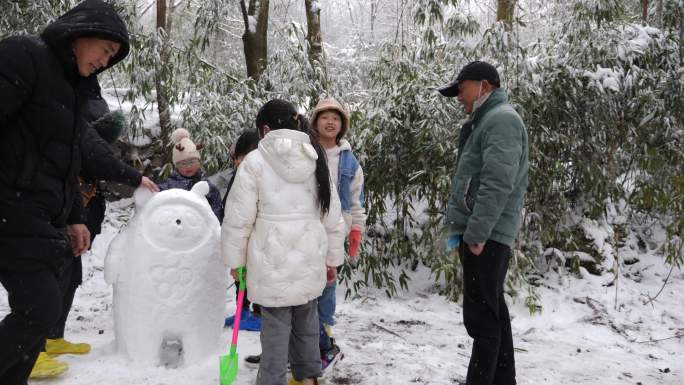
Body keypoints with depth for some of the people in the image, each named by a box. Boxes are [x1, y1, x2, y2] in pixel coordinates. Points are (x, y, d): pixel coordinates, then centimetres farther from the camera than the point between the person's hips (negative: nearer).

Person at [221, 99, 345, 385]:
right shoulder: (315, 160, 6)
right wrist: (333, 258, 19)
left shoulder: (255, 161, -8)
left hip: (273, 260, -5)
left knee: (276, 324, 4)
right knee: (306, 318, 20)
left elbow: (238, 217, -7)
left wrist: (235, 258, 5)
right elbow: (332, 217, 10)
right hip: (309, 257, 5)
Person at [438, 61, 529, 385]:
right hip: (478, 234, 10)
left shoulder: (502, 119, -11)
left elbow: (497, 184, -22)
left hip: (486, 236, -10)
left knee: (481, 317, -6)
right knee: (492, 313, 15)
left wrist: (476, 233, -22)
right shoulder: (484, 122, 21)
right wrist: (460, 228, 18)